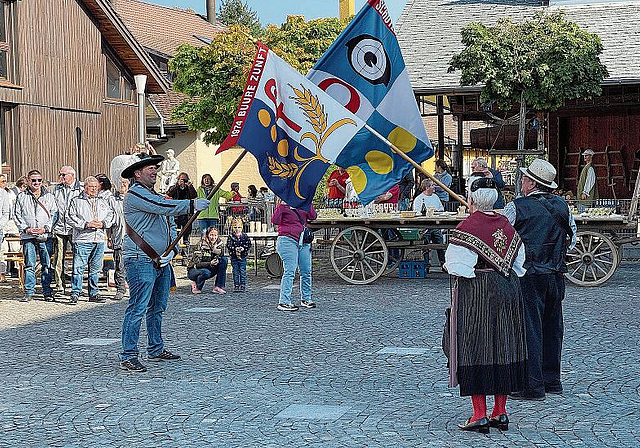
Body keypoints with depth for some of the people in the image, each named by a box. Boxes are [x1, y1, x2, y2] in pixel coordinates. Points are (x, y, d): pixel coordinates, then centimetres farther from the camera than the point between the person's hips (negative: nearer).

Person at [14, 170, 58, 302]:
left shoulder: (49, 197, 9)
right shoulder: (22, 197, 8)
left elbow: (54, 214, 6)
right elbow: (17, 216, 7)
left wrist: (46, 228, -7)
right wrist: (26, 229, -7)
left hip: (46, 236, 0)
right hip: (28, 236, 0)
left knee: (47, 265, 2)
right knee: (29, 265, 1)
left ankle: (47, 292, 9)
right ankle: (29, 292, 7)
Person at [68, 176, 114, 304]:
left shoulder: (103, 201, 16)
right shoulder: (77, 201, 4)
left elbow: (110, 215, 14)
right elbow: (71, 217, -3)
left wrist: (102, 224, -6)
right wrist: (86, 224, -14)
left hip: (100, 239, 4)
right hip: (82, 239, -4)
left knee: (95, 268, 10)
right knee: (79, 267, -7)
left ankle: (93, 293, 18)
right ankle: (75, 293, -3)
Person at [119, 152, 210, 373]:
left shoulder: (155, 195, 21)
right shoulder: (134, 195, -9)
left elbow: (170, 225, 23)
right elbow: (163, 207, -22)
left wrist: (172, 249, 6)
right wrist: (193, 205, -19)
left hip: (161, 261, 9)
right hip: (141, 261, -9)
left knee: (157, 308, 16)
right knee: (138, 309, -11)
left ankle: (156, 350, 28)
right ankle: (128, 357, -9)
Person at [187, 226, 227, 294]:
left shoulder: (219, 244, -3)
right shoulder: (201, 244, -19)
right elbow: (197, 263, -22)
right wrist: (210, 264, -35)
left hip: (209, 269, 5)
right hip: (194, 270, -5)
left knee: (224, 259, -16)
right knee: (206, 272, -39)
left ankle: (219, 287, -17)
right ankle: (196, 285, -5)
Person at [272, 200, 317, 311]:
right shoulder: (284, 206, 0)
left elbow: (313, 216, 3)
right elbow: (275, 221, -12)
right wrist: (281, 206, -18)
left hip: (304, 243, 6)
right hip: (288, 240, -6)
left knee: (306, 272, 9)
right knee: (290, 272, -14)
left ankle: (306, 299, 24)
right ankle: (284, 302, -13)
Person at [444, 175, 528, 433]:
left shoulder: (466, 228, -13)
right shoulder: (508, 226, 8)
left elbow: (458, 267, -17)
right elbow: (519, 265, 11)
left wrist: (449, 266, 3)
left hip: (476, 295, -6)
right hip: (508, 292, 6)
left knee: (474, 349, -1)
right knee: (503, 348, 11)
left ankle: (480, 416, -1)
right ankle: (500, 413, 16)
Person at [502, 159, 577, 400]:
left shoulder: (516, 208, -11)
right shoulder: (562, 205, 6)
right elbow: (572, 239, 16)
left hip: (528, 276, -6)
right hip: (556, 275, 6)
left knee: (529, 328, -1)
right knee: (552, 328, 15)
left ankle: (532, 387, 0)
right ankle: (552, 381, 24)